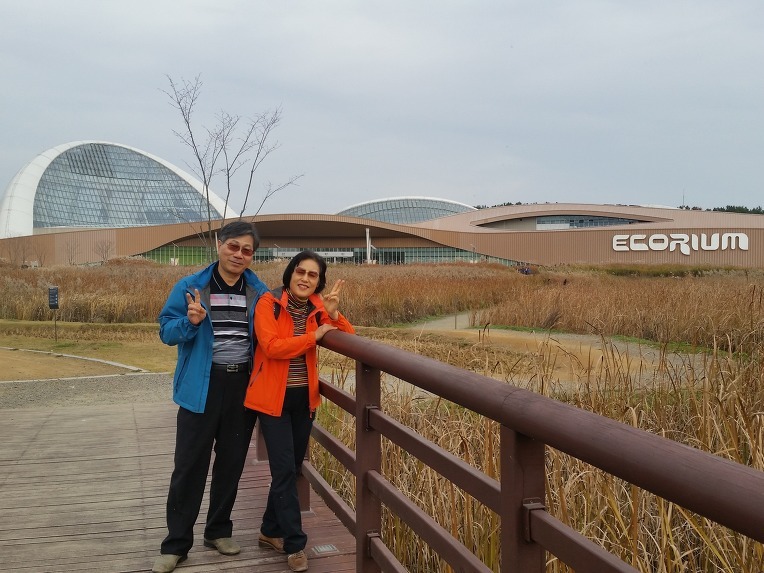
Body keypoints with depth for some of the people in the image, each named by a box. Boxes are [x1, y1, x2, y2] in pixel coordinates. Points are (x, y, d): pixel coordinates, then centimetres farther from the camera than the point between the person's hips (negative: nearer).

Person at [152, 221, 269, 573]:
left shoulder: (260, 293, 3)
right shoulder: (190, 287, -4)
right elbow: (167, 330, -4)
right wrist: (190, 322, -23)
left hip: (244, 387, 3)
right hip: (202, 387, -3)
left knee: (231, 462, 13)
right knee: (190, 464, 1)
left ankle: (218, 530, 30)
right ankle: (176, 543, 13)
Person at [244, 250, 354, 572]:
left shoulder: (317, 307, 3)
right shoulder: (269, 303, -11)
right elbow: (271, 346, -23)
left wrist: (333, 314, -16)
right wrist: (313, 336, -19)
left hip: (304, 398, 6)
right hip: (274, 398, -5)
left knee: (292, 468, 14)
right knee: (285, 470, -6)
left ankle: (271, 531, 31)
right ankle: (295, 545, 4)